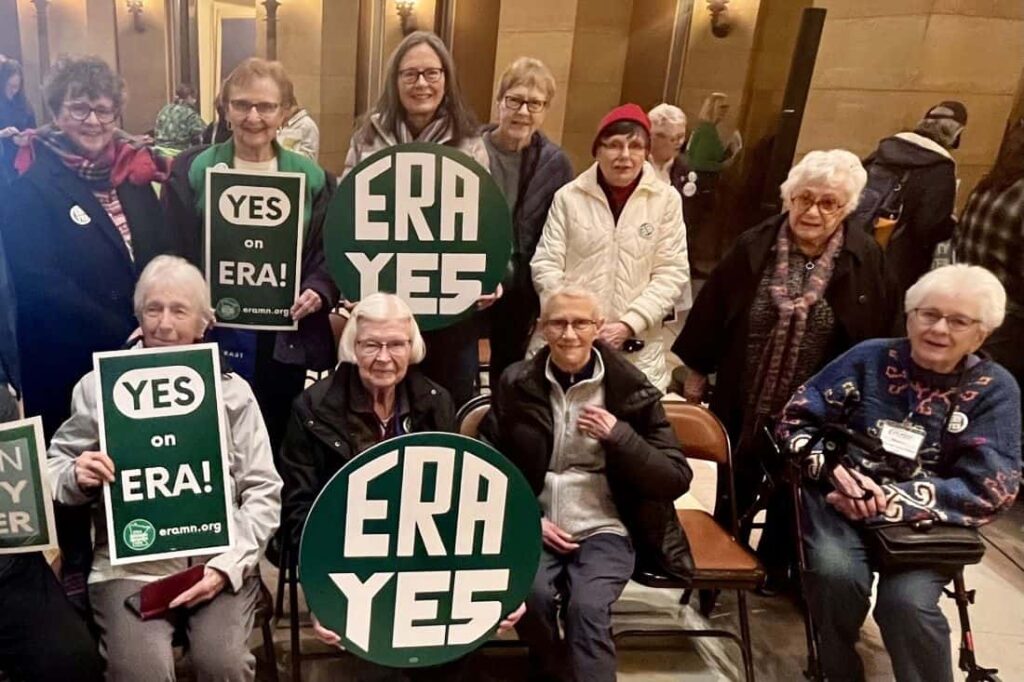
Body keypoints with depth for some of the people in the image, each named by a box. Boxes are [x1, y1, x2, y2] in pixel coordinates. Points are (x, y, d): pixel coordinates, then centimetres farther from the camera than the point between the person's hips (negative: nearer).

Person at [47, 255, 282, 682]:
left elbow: (263, 491, 4)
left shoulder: (232, 390, 6)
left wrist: (227, 566, -9)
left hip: (220, 560, 0)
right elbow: (53, 470, 13)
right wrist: (78, 477, -11)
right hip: (129, 563, 0)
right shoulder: (100, 385, 5)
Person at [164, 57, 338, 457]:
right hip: (212, 333, -1)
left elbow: (329, 251, 5)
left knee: (277, 440, 13)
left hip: (284, 338, 1)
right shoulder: (192, 170, 4)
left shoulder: (311, 177, 7)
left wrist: (318, 291, -14)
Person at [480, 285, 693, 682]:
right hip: (534, 527, 2)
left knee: (587, 607, -28)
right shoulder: (517, 384, 3)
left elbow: (677, 479, -2)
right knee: (533, 595, -25)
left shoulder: (632, 389, -1)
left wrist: (618, 436, -15)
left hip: (604, 529, -1)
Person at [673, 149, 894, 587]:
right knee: (734, 490, 15)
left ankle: (774, 569, 42)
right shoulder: (754, 247, -8)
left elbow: (878, 335, -2)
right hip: (743, 400, 0)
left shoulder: (865, 259, -7)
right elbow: (712, 309, -2)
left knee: (789, 495, 19)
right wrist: (696, 374, 1)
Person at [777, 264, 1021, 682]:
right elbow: (796, 419, 2)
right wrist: (831, 467, -18)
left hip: (927, 522, 0)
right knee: (837, 573, -28)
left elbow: (986, 490, -8)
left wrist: (891, 501, -18)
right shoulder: (870, 357, 1)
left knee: (907, 601, -28)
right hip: (841, 498, 0)